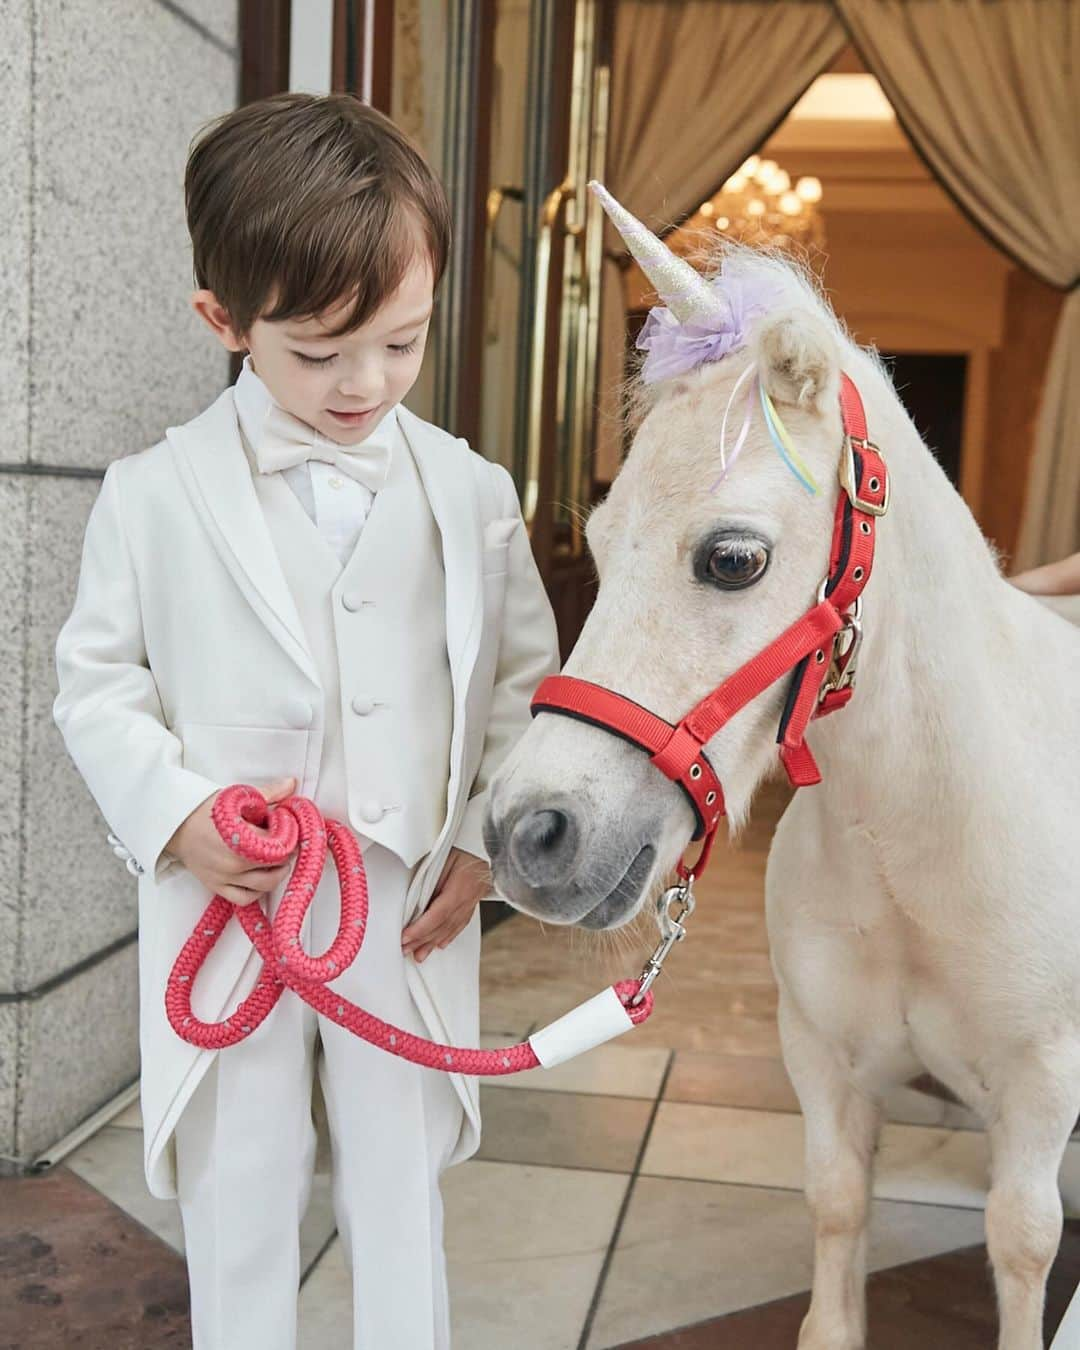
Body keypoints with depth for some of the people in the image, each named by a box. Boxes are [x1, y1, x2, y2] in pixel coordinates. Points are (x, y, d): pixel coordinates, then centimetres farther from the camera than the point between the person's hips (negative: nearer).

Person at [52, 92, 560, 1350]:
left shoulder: (469, 493, -2)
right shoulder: (155, 495, -7)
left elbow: (524, 676, 5)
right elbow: (96, 681, 0)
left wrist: (486, 836, -3)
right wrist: (175, 813, -14)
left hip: (411, 916, 1)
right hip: (228, 910, -1)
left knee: (399, 1193, 16)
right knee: (238, 1200, 15)